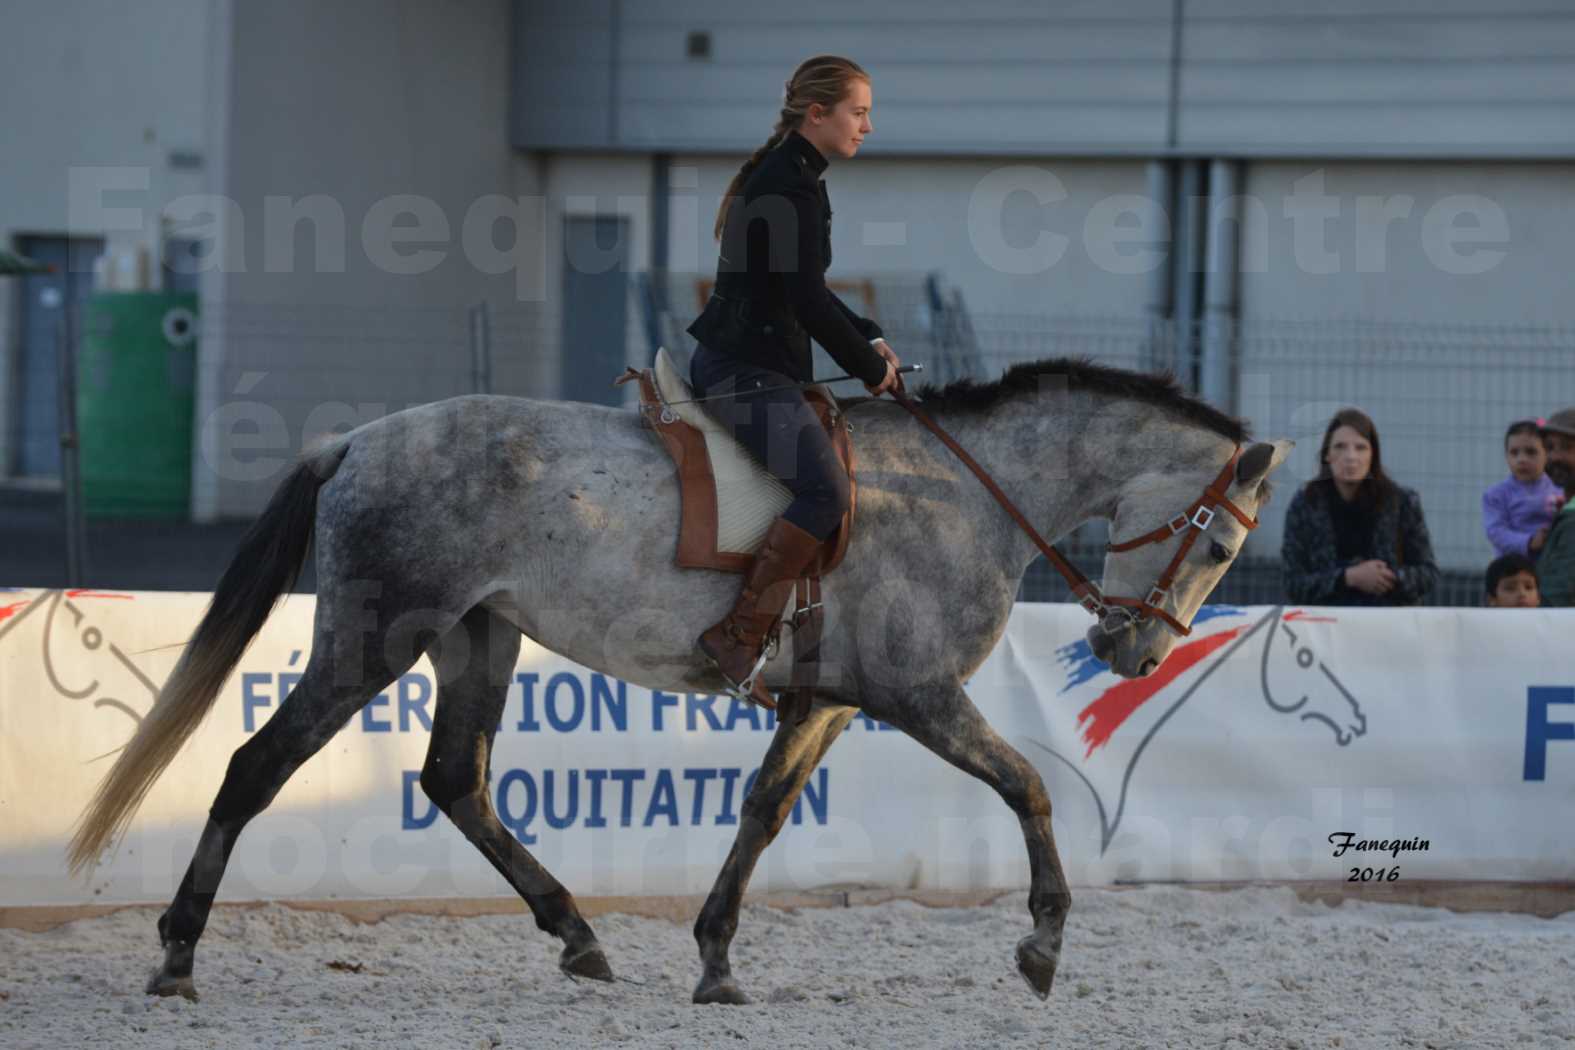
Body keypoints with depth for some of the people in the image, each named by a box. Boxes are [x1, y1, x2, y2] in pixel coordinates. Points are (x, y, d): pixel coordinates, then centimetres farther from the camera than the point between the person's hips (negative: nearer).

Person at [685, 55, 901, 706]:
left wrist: (868, 339, 15)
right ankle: (738, 635, -24)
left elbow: (801, 289, 26)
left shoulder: (780, 175, 17)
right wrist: (870, 366, -7)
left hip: (734, 362, 11)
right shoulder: (794, 185, -15)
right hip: (746, 370, -11)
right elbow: (805, 298, -19)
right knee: (826, 491, -22)